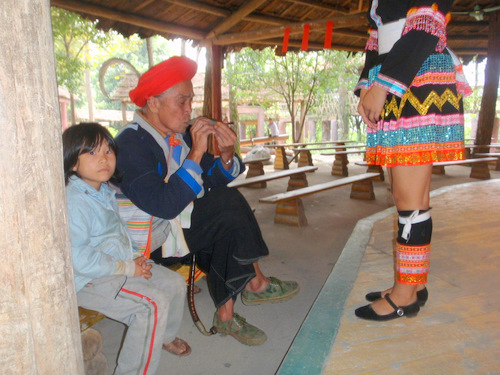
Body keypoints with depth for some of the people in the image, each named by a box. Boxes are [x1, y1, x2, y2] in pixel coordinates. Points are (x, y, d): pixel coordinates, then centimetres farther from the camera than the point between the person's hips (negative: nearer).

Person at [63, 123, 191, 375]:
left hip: (120, 266, 10)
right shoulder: (74, 201, -21)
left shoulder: (105, 192, 11)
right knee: (154, 303, -24)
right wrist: (126, 268, -22)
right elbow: (77, 257, -27)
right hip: (90, 281, -10)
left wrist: (135, 257, 6)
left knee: (174, 283, 11)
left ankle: (164, 335, 37)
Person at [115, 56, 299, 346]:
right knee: (230, 212, -20)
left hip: (182, 221, 8)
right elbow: (165, 207, -31)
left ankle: (227, 313, 1)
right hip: (152, 237, -8)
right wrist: (196, 153, -30)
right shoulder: (131, 144, -21)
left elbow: (212, 182, 4)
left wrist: (226, 155, -16)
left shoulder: (181, 133, 2)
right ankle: (255, 283, -1)